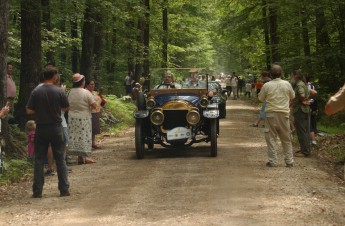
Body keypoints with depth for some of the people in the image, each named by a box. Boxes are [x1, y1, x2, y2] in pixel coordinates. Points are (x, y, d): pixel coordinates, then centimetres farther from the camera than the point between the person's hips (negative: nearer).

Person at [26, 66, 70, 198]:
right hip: (56, 128, 0)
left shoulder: (36, 92, -7)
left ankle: (37, 191, 5)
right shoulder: (59, 92, -8)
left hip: (41, 129, 1)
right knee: (60, 159, 9)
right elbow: (66, 108, 3)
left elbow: (29, 111, -6)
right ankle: (64, 189, 10)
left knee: (39, 160, 7)